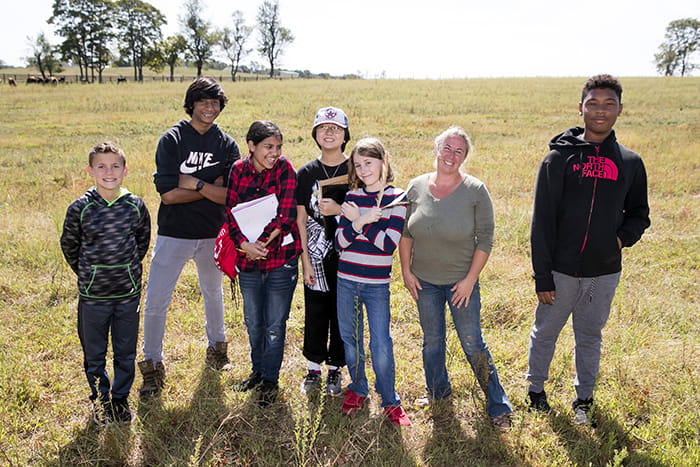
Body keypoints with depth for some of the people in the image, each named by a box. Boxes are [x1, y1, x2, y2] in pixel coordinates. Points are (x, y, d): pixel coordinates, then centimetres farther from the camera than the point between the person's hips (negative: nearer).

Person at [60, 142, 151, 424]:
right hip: (92, 295, -1)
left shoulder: (136, 206, -5)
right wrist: (87, 274, 7)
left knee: (126, 353, 12)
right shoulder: (80, 208, -9)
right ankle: (100, 400, 33)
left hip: (128, 293, 1)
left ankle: (120, 398, 32)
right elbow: (69, 246, 5)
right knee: (94, 354, 12)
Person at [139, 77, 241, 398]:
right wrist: (211, 186, -14)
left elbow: (229, 196, -11)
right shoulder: (172, 139, -7)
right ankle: (153, 366, 15)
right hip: (173, 234, -2)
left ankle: (216, 347, 44)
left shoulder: (227, 145, 0)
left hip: (212, 234, 3)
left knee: (213, 293, 21)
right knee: (155, 302, -3)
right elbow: (168, 193, -16)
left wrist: (194, 183, -18)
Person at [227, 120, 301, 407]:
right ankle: (258, 370, 41)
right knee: (253, 322, 18)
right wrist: (243, 244, -17)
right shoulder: (239, 170, 1)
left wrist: (261, 244, -17)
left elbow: (286, 216, -14)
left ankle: (271, 380, 26)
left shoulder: (285, 169, -8)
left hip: (281, 257, -3)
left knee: (274, 325, 7)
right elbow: (231, 212, -1)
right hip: (247, 258, 4)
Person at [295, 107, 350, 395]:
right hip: (316, 255, 1)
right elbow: (300, 219, 2)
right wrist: (305, 259, -3)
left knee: (342, 312, 8)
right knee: (315, 313, 8)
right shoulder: (307, 173, 3)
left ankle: (335, 369, 26)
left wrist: (340, 210, -18)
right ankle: (313, 368, 26)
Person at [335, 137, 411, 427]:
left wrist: (358, 221, -16)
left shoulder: (397, 198, -6)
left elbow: (389, 244, -16)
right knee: (350, 339, 13)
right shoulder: (352, 197, 5)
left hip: (377, 285, -4)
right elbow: (339, 243, -2)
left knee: (381, 344, -2)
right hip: (346, 282, 4)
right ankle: (357, 390, 34)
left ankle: (390, 402, 17)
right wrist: (360, 221, -18)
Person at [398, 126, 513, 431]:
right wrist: (406, 272, 1)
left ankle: (498, 406, 17)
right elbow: (405, 234, 4)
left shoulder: (476, 191, -10)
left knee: (473, 344, 3)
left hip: (461, 282, -3)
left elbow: (485, 240, -9)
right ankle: (437, 391, 39)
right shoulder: (417, 187, -2)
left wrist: (470, 280, -12)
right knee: (432, 340, 17)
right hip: (424, 281, 3)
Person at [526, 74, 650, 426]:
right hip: (561, 271, -2)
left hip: (604, 274, 2)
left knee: (590, 339, 17)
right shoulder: (560, 157, -6)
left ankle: (584, 399, 35)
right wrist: (542, 275, -10)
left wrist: (623, 237, -9)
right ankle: (536, 389, 35)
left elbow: (638, 213, 14)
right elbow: (543, 221, -7)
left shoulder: (630, 163, 3)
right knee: (545, 333, 13)